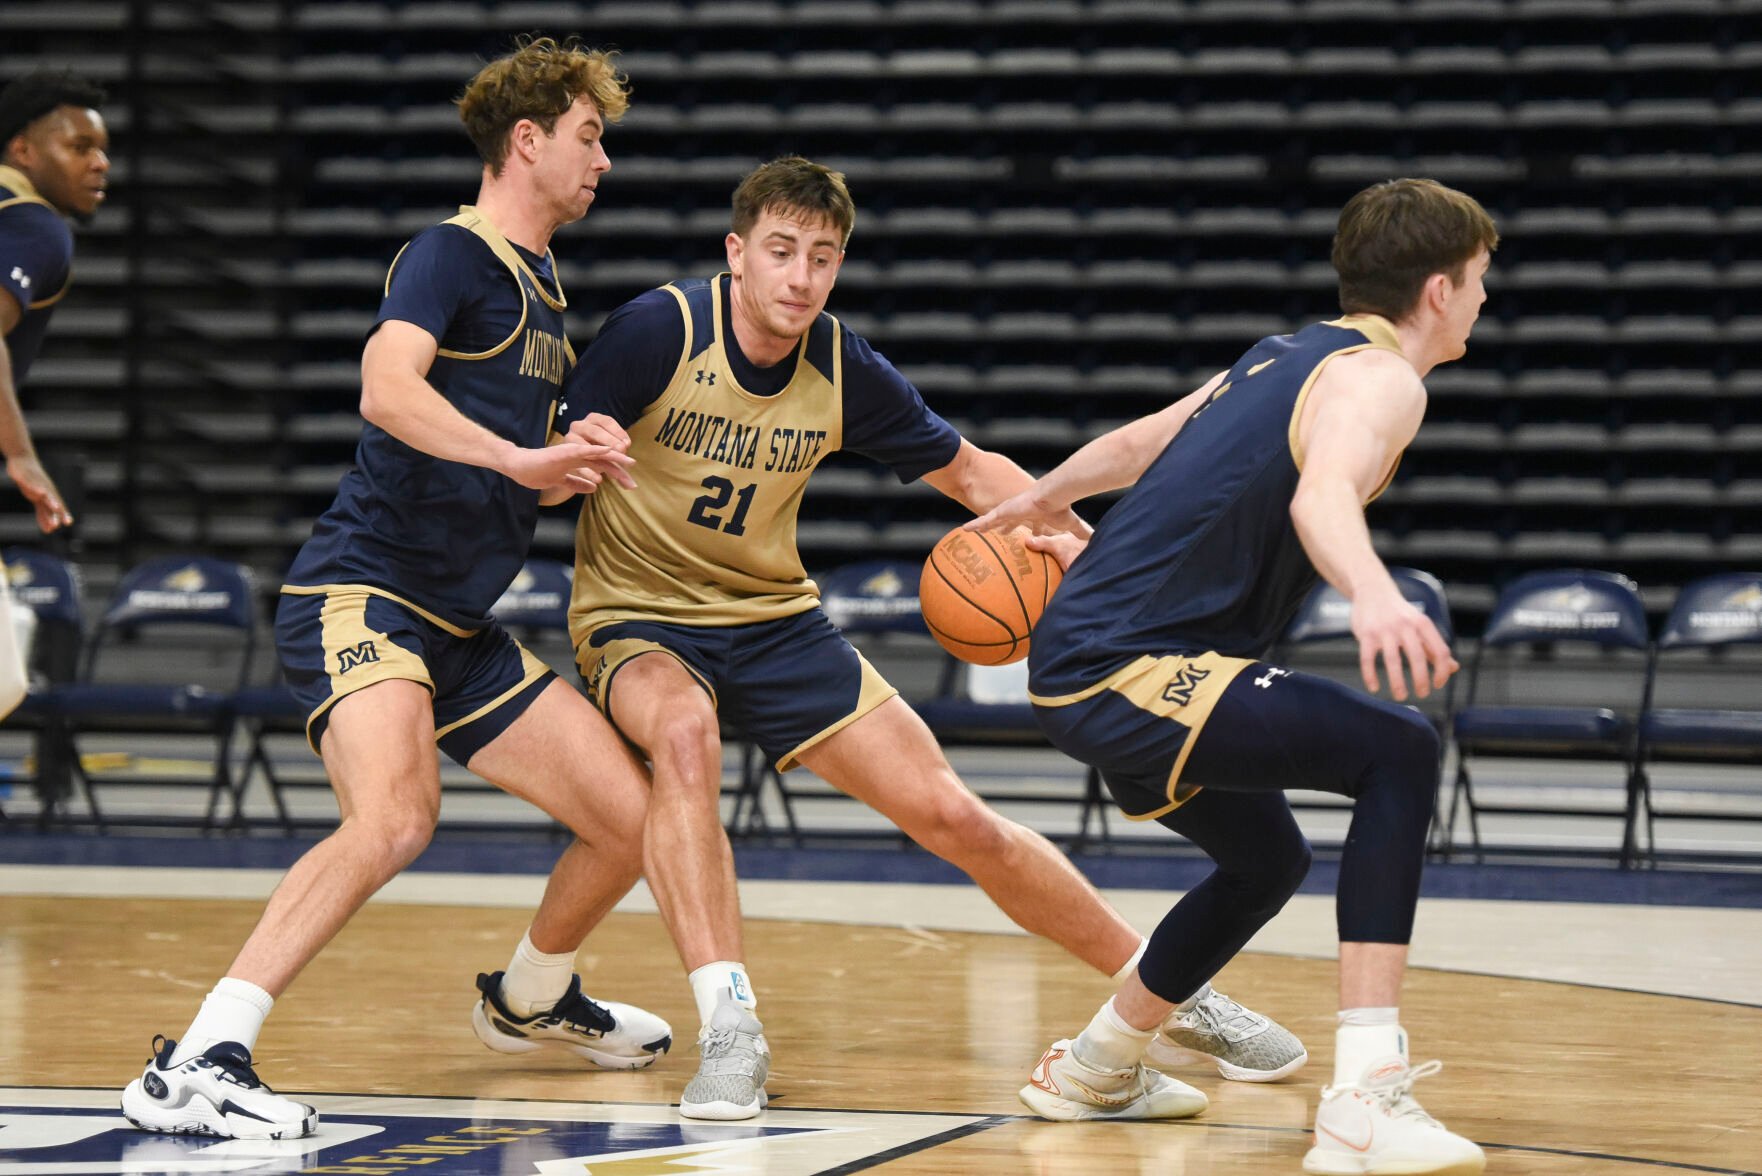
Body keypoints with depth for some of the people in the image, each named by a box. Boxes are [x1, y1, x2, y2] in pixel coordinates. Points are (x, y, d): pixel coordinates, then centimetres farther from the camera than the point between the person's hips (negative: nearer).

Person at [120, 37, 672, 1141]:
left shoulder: (544, 291, 21)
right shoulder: (454, 253, -7)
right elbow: (388, 390, -25)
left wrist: (577, 458, 13)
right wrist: (525, 457, -35)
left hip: (461, 630, 9)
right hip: (362, 591, -9)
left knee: (632, 821, 5)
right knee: (396, 815, -33)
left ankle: (533, 997, 34)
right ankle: (196, 1064, -33)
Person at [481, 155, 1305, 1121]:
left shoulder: (844, 371, -6)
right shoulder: (660, 331, -19)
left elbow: (968, 471, 7)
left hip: (776, 622, 4)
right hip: (641, 622, -4)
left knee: (955, 820, -2)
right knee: (684, 733, -40)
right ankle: (728, 1032, -41)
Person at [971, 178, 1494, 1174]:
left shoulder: (1288, 355, 17)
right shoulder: (1381, 378, -11)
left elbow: (1139, 443, 32)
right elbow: (1321, 493, -34)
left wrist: (1039, 506, 49)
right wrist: (1375, 593, -54)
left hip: (1084, 654, 11)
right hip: (1125, 670, -11)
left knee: (1268, 858, 29)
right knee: (1398, 752, -24)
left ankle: (1090, 1070, 48)